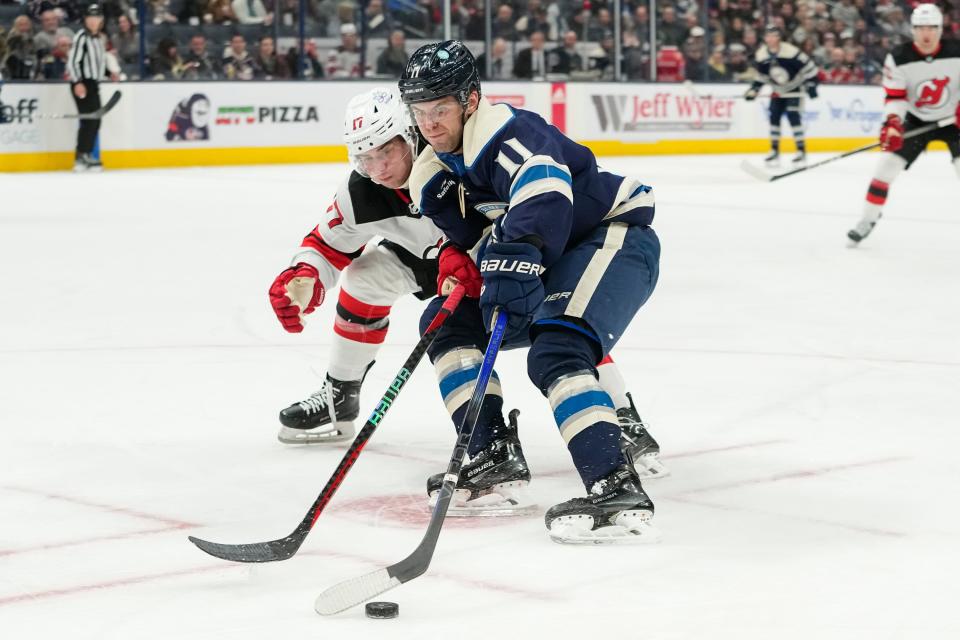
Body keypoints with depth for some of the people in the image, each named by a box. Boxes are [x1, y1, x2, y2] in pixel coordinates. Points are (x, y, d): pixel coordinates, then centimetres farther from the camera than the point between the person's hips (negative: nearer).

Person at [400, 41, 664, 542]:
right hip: (545, 263, 10)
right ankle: (496, 459, 2)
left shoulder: (502, 130, -22)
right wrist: (457, 261, -17)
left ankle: (619, 493, -39)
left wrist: (514, 258, -52)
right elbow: (471, 236, 5)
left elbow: (544, 191, -40)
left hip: (615, 236, -10)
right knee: (449, 324, 6)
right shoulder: (431, 177, 7)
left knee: (555, 353, -31)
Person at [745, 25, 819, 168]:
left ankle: (801, 152, -12)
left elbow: (808, 66, -18)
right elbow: (761, 75, 7)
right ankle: (774, 152, 9)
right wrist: (754, 89, -2)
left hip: (793, 88, -6)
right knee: (774, 117, -1)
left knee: (794, 117, -17)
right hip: (777, 90, 6)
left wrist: (811, 85, -19)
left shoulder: (790, 52, -25)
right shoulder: (761, 54, -8)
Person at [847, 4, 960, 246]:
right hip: (916, 120, 1)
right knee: (887, 164, -7)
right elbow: (895, 96, -14)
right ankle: (868, 220, 7)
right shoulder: (898, 58, -17)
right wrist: (892, 123, -29)